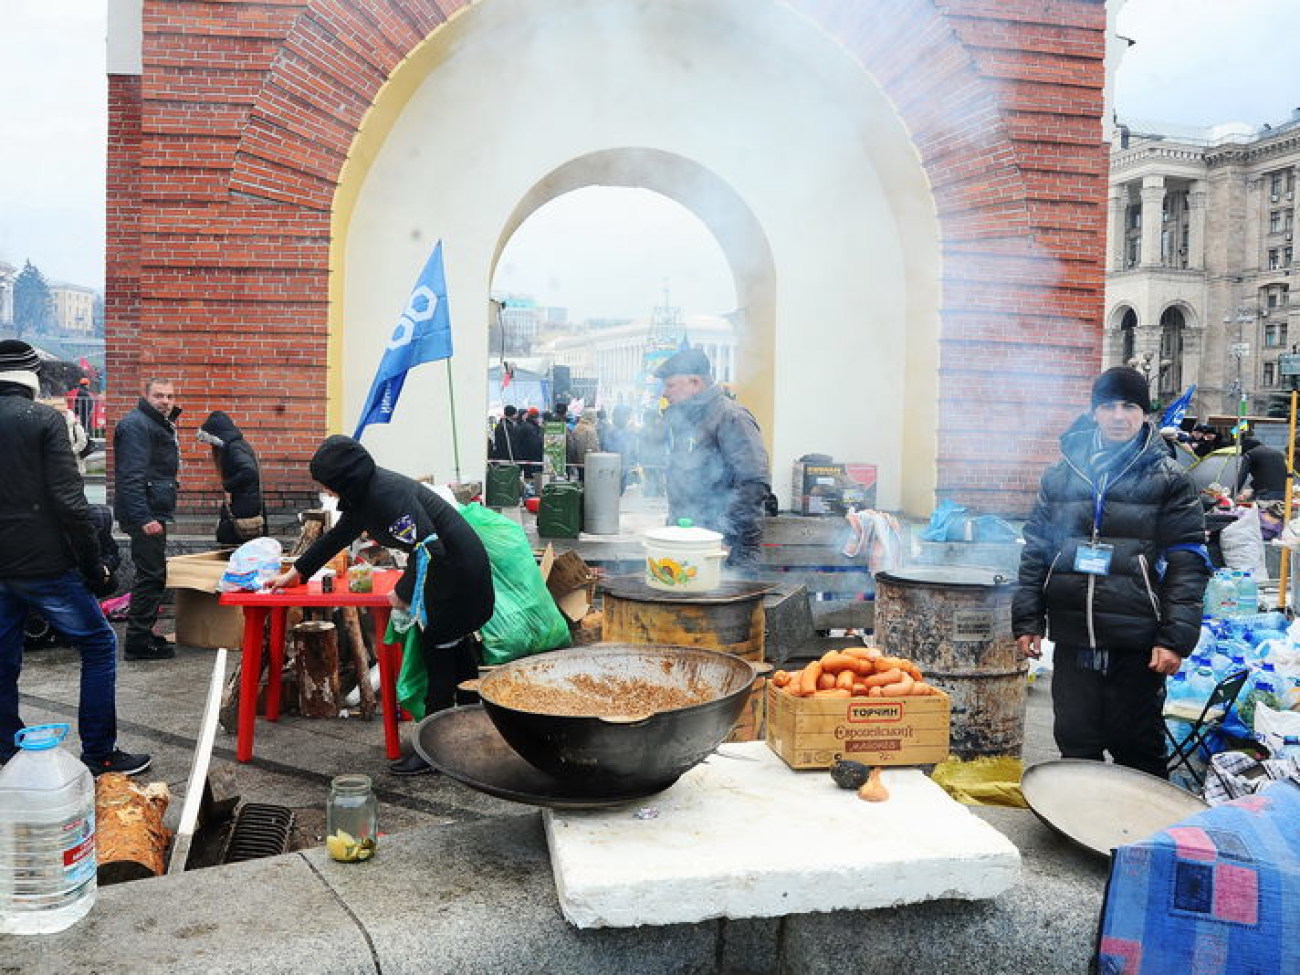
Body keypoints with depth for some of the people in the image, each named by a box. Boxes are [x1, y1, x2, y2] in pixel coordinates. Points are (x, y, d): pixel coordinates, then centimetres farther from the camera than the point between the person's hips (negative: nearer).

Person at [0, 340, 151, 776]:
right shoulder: (44, 419, -9)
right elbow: (69, 500, -16)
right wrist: (94, 566, -10)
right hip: (42, 563, -6)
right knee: (99, 646, 6)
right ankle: (99, 754, 8)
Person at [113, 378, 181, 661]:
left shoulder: (162, 425, 19)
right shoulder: (136, 424, -14)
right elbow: (131, 476, -23)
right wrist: (143, 518, -28)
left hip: (155, 512, 11)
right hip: (146, 513, -11)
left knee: (153, 575, 16)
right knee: (151, 576, -7)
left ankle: (143, 633, 26)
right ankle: (138, 642, -1)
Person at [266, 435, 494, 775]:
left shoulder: (389, 494, -25)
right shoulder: (366, 494, 6)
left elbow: (428, 549, -28)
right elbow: (337, 536, 21)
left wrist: (404, 592, -15)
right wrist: (296, 572, 27)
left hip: (457, 570, -10)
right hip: (448, 567, 10)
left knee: (439, 655, -4)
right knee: (456, 650, 19)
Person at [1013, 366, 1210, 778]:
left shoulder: (1167, 477, 0)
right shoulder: (1063, 472, 8)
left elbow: (1187, 563, -4)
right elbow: (1035, 549, 10)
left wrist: (1176, 637, -11)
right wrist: (1027, 620, 5)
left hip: (1137, 644, -3)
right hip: (1072, 639, 3)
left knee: (1138, 748, 9)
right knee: (1075, 745, 11)